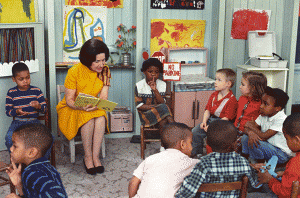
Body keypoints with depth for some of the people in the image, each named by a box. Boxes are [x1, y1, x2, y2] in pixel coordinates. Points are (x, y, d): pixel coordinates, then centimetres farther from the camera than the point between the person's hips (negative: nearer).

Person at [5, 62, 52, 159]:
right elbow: (7, 111, 3)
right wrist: (16, 111, -18)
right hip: (18, 121, 0)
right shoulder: (11, 93, 4)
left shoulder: (36, 91, 5)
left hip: (33, 121, 0)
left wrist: (39, 106, -18)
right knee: (9, 138, -31)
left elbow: (45, 109, 5)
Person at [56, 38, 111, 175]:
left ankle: (95, 156, -23)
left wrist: (96, 105, -34)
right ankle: (87, 157, -20)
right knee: (88, 119, -34)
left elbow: (103, 97, -9)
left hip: (94, 109, 3)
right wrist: (82, 107, -37)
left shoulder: (104, 71, -5)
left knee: (101, 118, -31)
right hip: (72, 109, -3)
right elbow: (69, 100, -15)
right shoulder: (74, 71, -17)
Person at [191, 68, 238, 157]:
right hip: (210, 119, 7)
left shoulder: (232, 100, -14)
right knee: (195, 132, -5)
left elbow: (226, 118, -18)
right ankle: (194, 153, 12)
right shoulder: (214, 95, 11)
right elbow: (208, 110, 10)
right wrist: (204, 121, -8)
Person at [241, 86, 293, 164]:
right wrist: (250, 132, -26)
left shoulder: (281, 120, -26)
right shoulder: (263, 115, -1)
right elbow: (246, 129, -2)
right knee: (245, 138, -6)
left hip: (281, 154, -8)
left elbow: (263, 136, -27)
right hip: (269, 147, 8)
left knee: (254, 143, -26)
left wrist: (251, 126, -13)